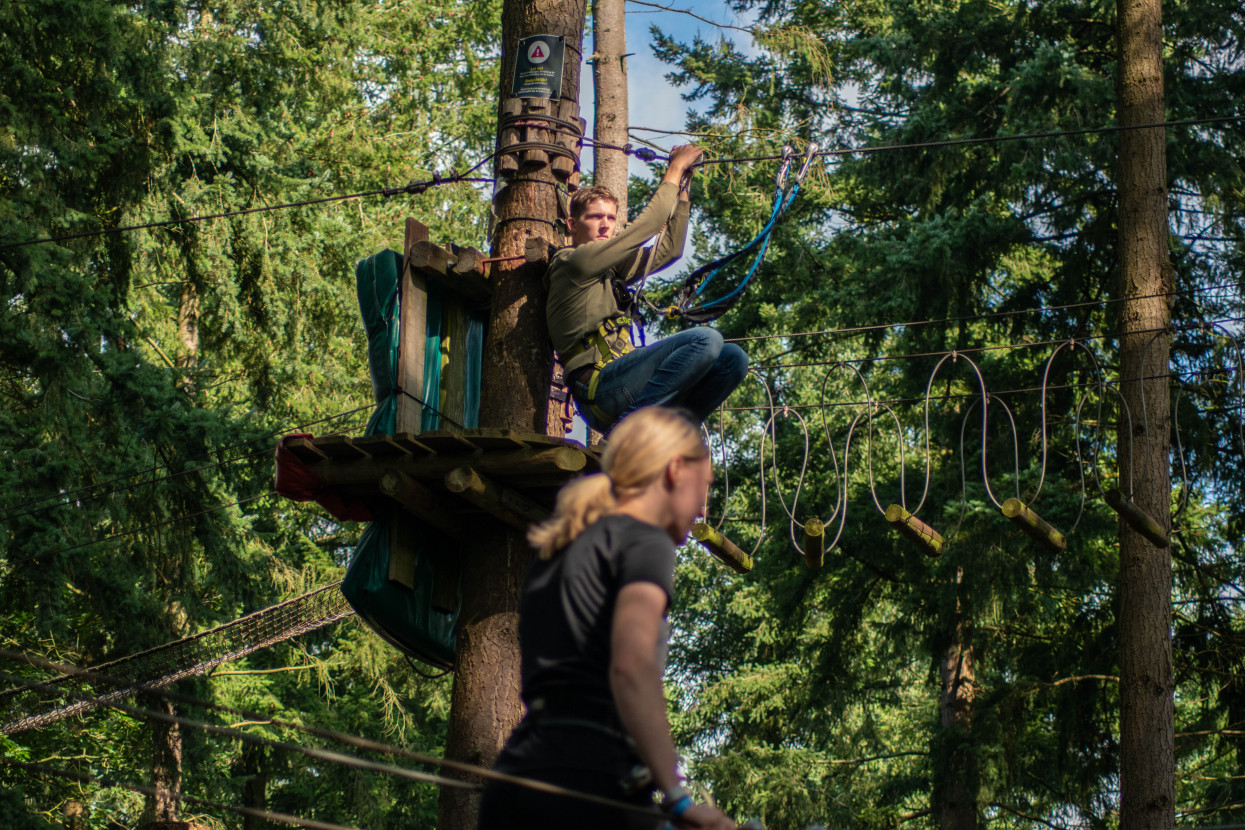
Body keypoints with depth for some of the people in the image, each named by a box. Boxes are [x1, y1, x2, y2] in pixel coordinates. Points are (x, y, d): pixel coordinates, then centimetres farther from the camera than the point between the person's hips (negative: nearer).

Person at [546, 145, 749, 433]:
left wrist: (682, 189, 22)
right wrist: (675, 170, 7)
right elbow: (646, 226, -2)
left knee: (732, 358, -4)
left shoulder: (611, 268, 25)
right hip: (599, 388, -9)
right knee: (706, 340, -25)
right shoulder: (572, 263, -1)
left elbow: (669, 249, 27)